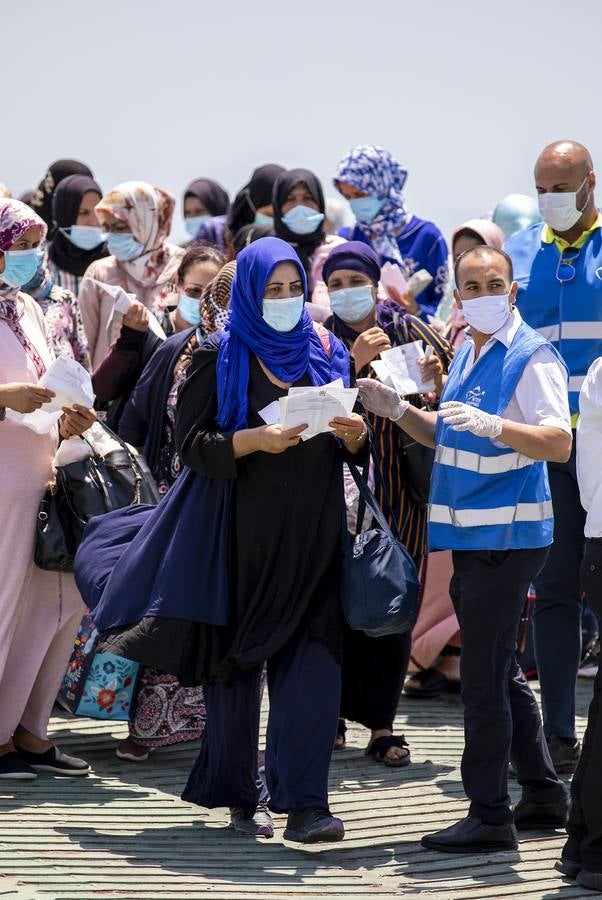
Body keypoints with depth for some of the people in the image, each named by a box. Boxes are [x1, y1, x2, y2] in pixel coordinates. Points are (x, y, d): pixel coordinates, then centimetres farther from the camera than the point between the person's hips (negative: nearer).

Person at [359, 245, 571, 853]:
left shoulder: (531, 357, -13)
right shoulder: (466, 355, 15)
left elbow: (559, 443, -24)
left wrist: (490, 424, -37)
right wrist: (399, 412, 10)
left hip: (508, 534, -9)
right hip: (470, 531, 9)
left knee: (482, 672, -8)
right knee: (499, 669, 16)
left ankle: (490, 814, -2)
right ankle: (543, 795, 26)